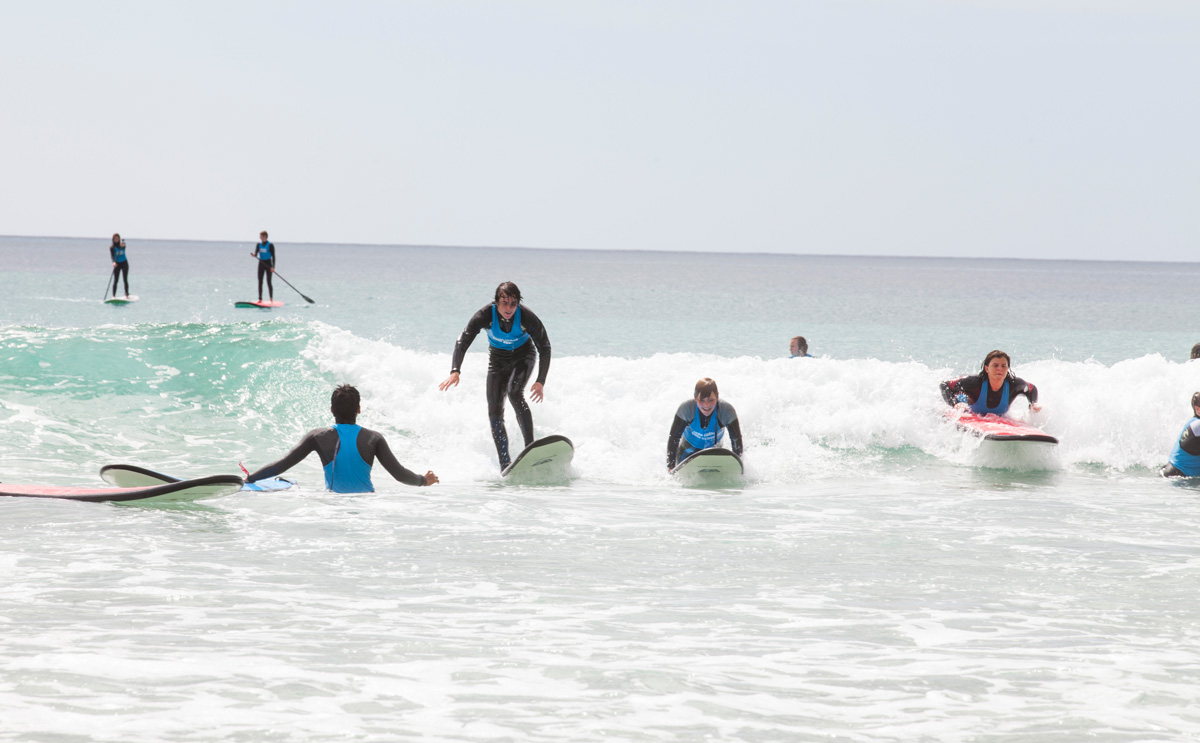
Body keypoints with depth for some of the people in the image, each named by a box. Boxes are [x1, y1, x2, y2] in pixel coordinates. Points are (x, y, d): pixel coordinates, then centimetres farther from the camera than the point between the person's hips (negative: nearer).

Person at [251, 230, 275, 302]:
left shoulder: (270, 245, -8)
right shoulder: (259, 245, 7)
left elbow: (273, 256, -9)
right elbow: (256, 254, 1)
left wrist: (273, 267, -16)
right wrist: (254, 255, -24)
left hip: (268, 264, -5)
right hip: (261, 263, 5)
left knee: (269, 282, -6)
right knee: (260, 282, 3)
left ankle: (271, 299, -2)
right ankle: (260, 299, 6)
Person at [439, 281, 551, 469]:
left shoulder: (526, 317, -29)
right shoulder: (485, 316, -27)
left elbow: (545, 348, -19)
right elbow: (462, 342, -28)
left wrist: (541, 381, -28)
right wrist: (455, 371, -44)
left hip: (523, 356, -3)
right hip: (497, 360, 3)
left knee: (515, 394, -30)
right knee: (494, 411, -6)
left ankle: (531, 447, -28)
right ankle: (505, 464, -2)